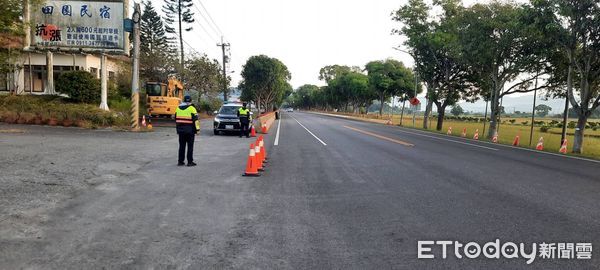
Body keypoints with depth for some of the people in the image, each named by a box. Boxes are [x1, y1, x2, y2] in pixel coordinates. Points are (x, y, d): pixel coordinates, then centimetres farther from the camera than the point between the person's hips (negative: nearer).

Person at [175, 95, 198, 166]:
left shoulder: (178, 108, 11)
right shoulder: (192, 108, -8)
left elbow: (176, 119, 16)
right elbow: (195, 120, -11)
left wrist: (178, 129, 22)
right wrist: (197, 129, -5)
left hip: (181, 130, 5)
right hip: (190, 130, -5)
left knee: (182, 146, 11)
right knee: (190, 146, 1)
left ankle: (180, 161, 13)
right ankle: (190, 162, 2)